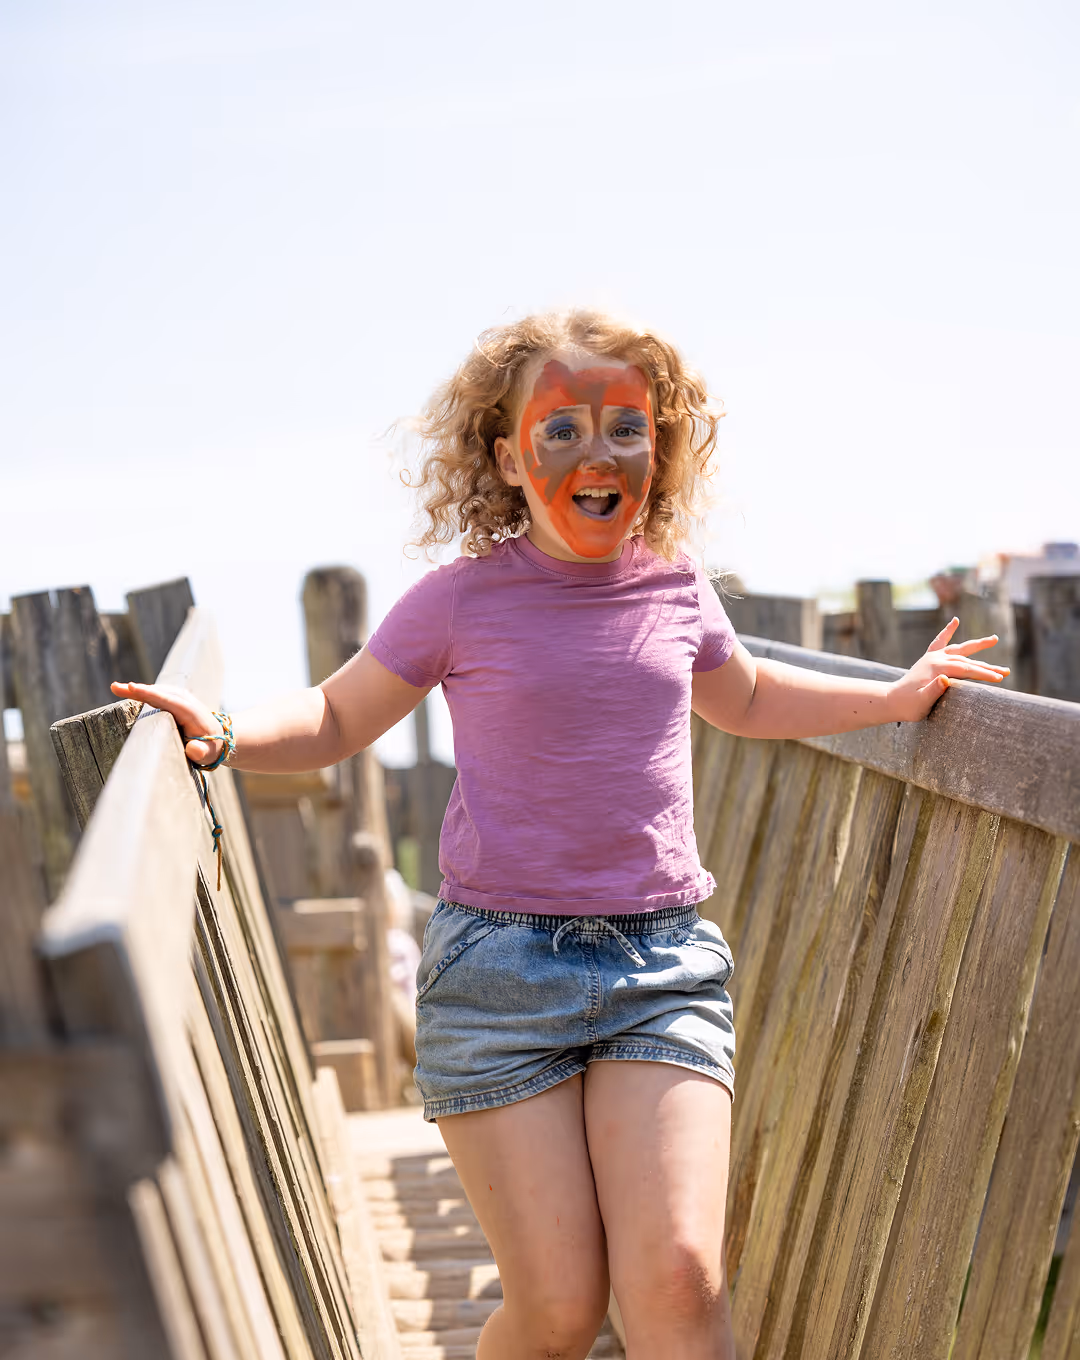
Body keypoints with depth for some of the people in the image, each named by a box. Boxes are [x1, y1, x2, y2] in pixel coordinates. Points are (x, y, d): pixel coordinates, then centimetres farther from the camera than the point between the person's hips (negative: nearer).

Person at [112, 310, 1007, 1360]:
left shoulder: (676, 590, 7)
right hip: (500, 964, -2)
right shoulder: (460, 602, -3)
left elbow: (744, 699, 29)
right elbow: (336, 720, 9)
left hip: (665, 960, 2)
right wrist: (219, 736, -9)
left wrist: (897, 696, 22)